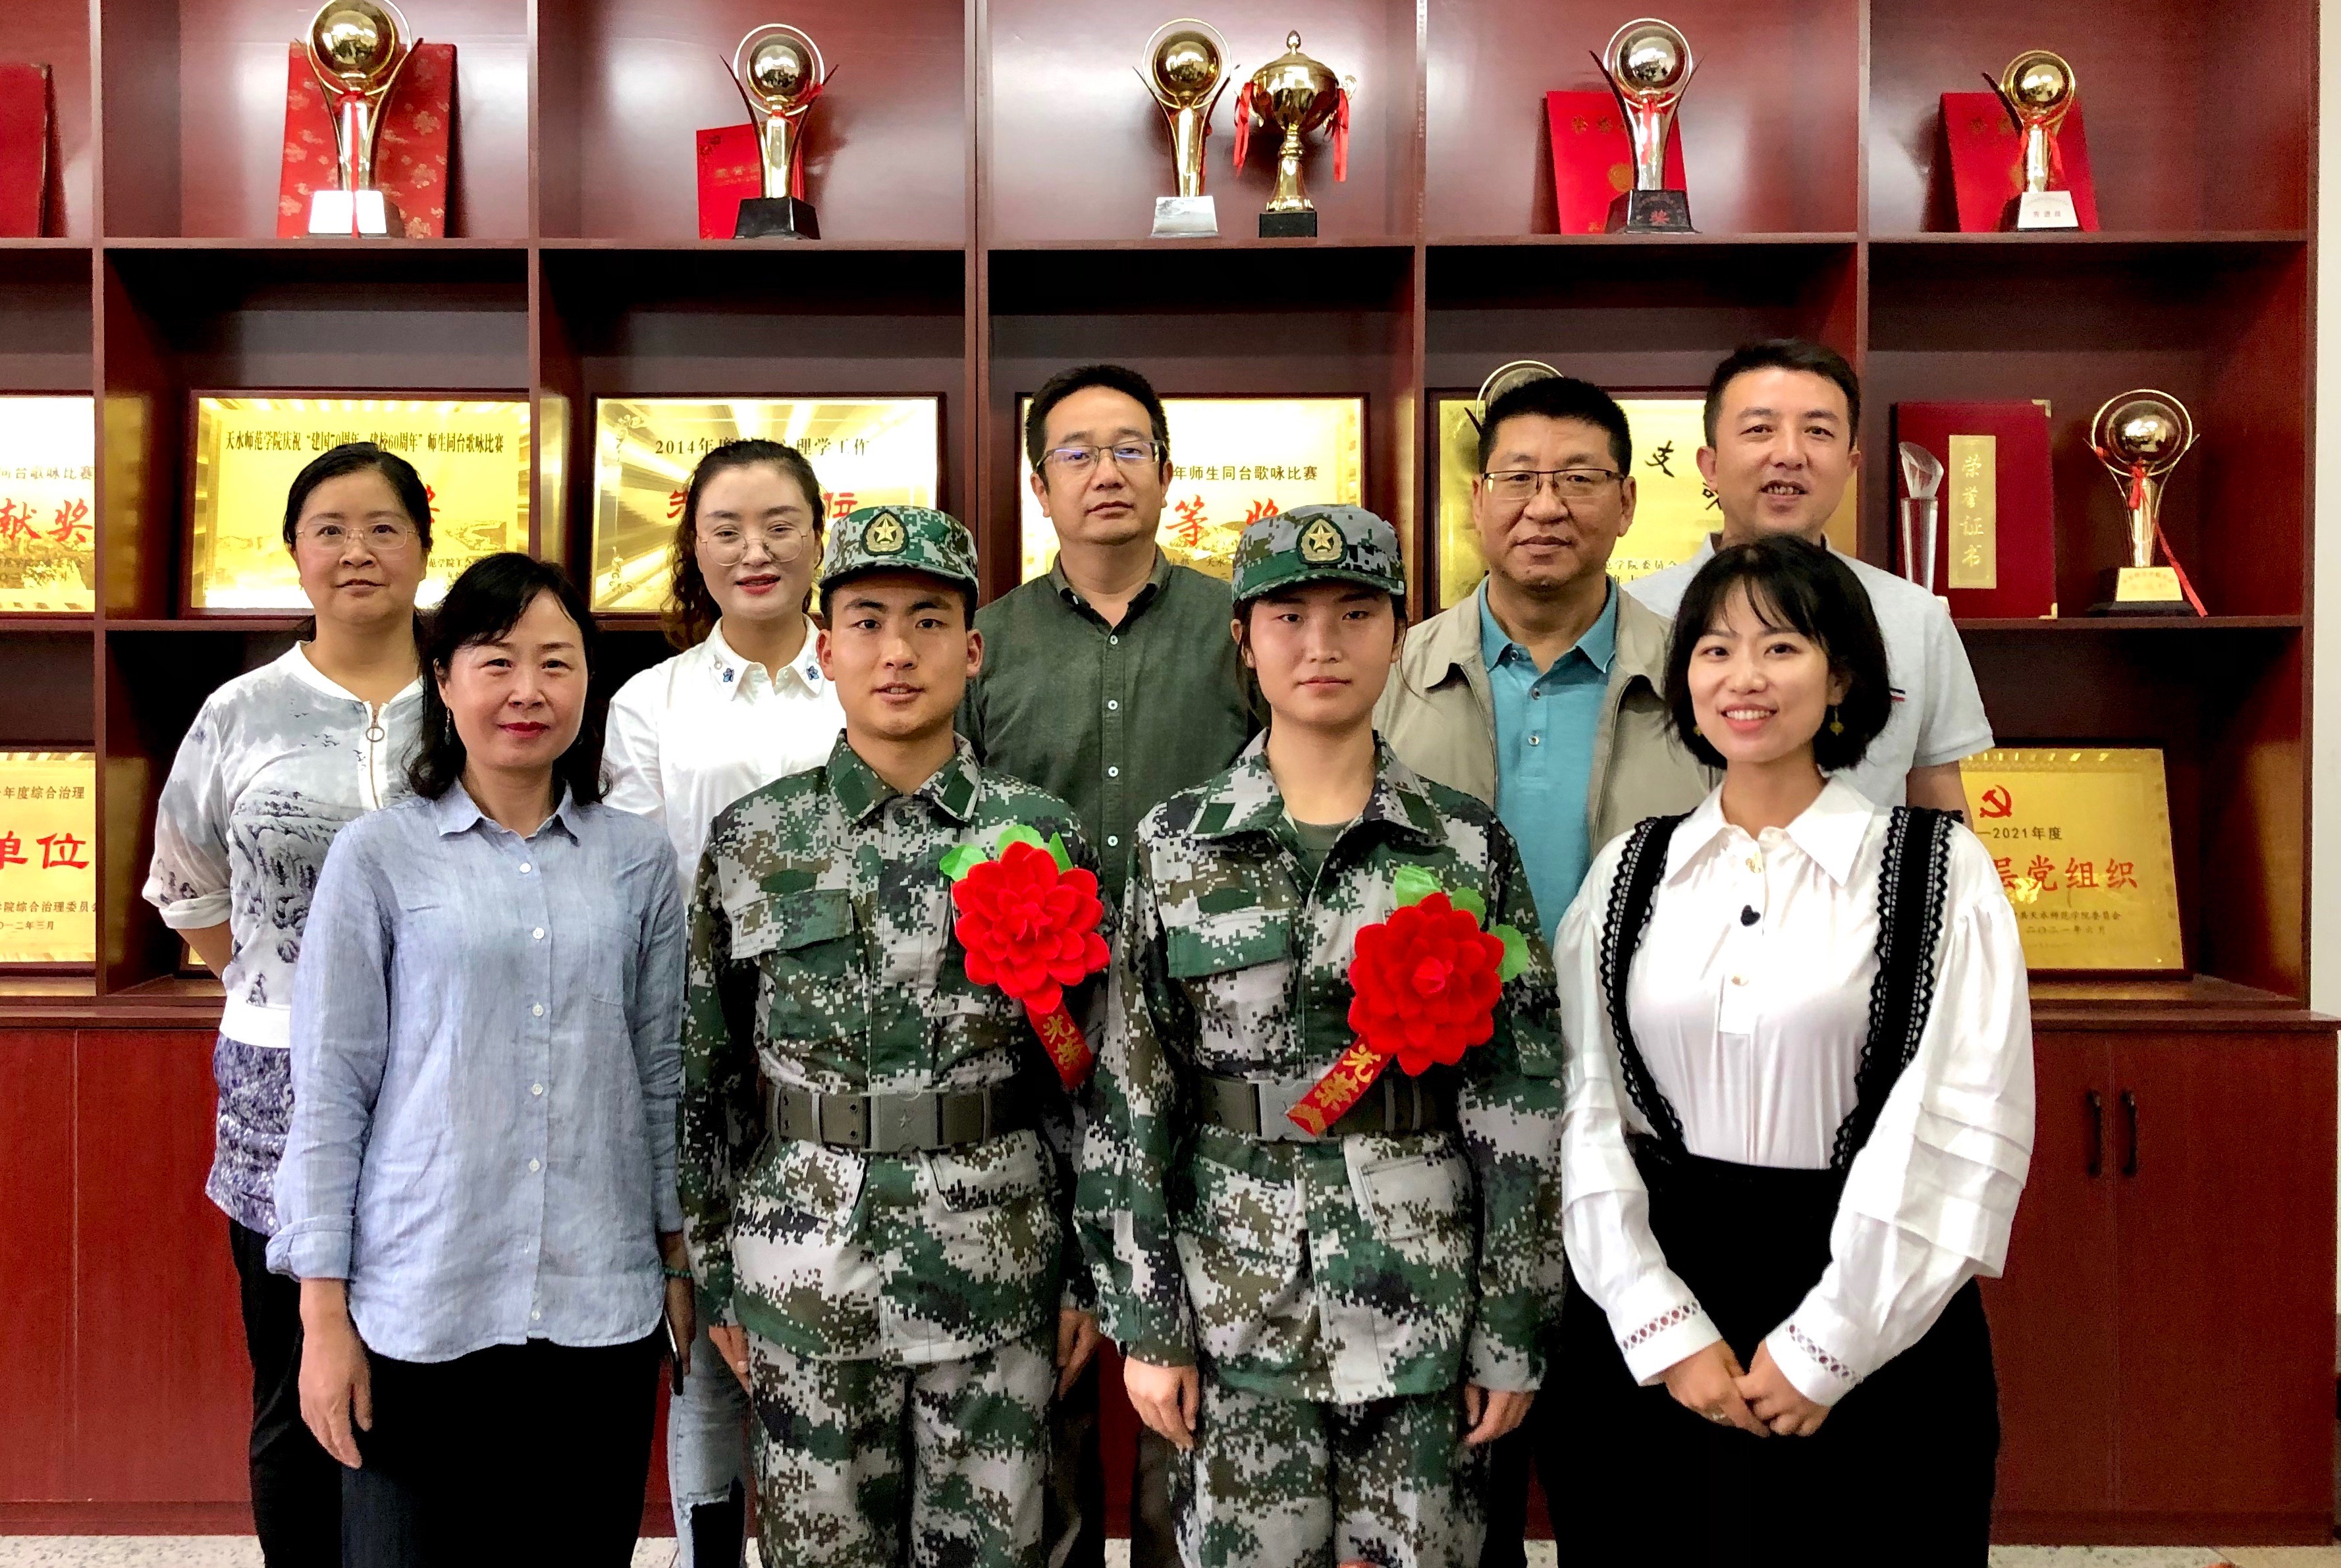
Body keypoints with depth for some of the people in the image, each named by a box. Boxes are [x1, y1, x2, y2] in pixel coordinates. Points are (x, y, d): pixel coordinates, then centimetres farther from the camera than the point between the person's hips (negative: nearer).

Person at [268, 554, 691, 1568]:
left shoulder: (638, 859, 5)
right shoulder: (379, 856, -1)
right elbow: (329, 1093, 0)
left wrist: (681, 1264, 10)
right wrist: (323, 1313, -3)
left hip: (601, 1311, 2)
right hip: (419, 1308, -2)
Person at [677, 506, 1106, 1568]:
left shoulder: (1040, 835, -1)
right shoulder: (751, 840, 0)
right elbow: (704, 1079, 4)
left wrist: (1089, 1275, 2)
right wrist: (713, 1274, 4)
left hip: (997, 1273, 0)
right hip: (806, 1272, 0)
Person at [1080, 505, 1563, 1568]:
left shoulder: (1469, 848, -1)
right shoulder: (1177, 844, -1)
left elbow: (1520, 1106, -1)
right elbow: (1130, 1102, -1)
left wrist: (1512, 1332, -3)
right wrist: (1145, 1320, -3)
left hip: (1423, 1300, 0)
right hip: (1237, 1307, 0)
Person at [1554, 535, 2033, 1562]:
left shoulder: (1939, 868, -3)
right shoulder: (1631, 871, 4)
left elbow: (1963, 1129, -9)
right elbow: (1587, 1111, 0)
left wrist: (1825, 1348, -11)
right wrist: (1667, 1331, -8)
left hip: (1873, 1332, -2)